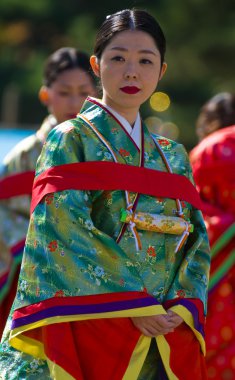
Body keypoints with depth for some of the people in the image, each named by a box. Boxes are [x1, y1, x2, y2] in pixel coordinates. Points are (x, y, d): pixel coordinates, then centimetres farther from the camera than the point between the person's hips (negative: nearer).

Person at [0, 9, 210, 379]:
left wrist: (182, 307, -9)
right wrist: (135, 307, -17)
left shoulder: (173, 157, 18)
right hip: (86, 333, -5)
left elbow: (196, 239, 11)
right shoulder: (71, 139, 1)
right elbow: (64, 231, -10)